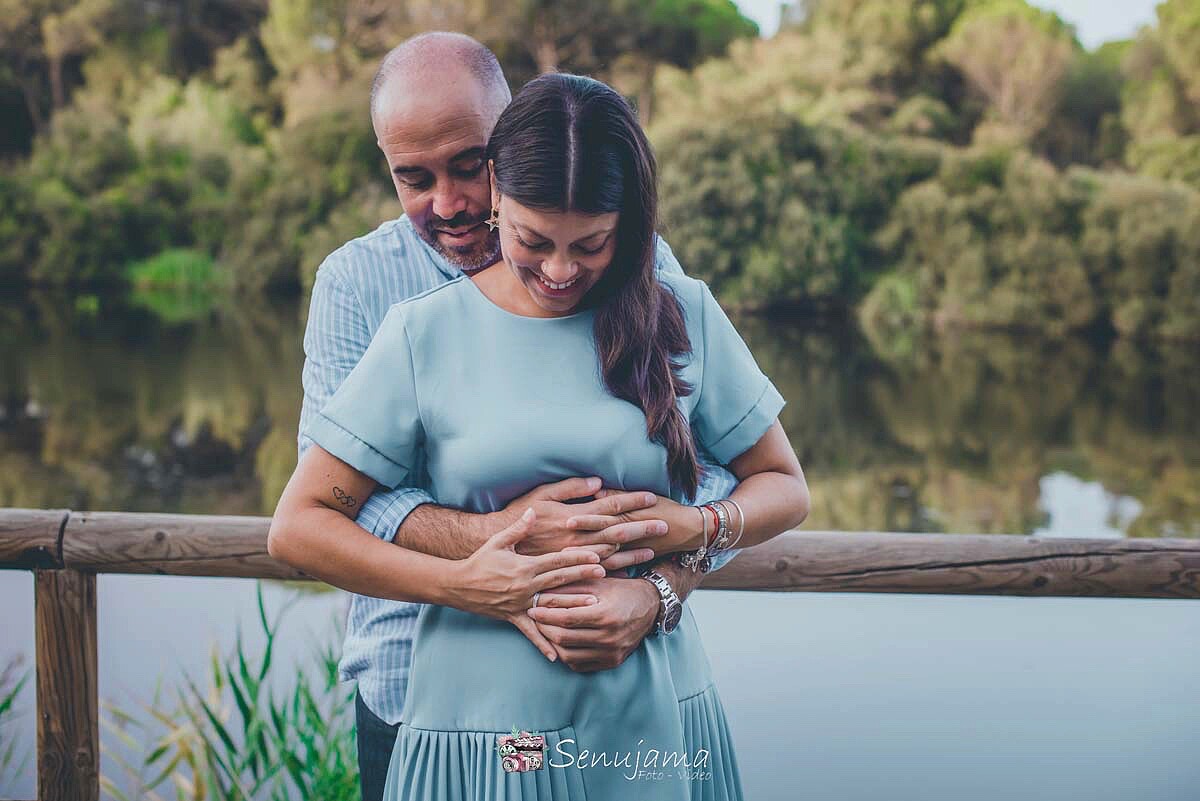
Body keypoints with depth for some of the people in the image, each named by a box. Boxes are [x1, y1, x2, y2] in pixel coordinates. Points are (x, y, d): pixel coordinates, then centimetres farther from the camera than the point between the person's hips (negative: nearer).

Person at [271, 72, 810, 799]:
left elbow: (785, 489, 8)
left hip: (654, 721, 2)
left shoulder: (681, 317, 1)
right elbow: (299, 523, -4)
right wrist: (463, 582, -16)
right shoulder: (426, 333, -3)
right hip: (483, 720, -1)